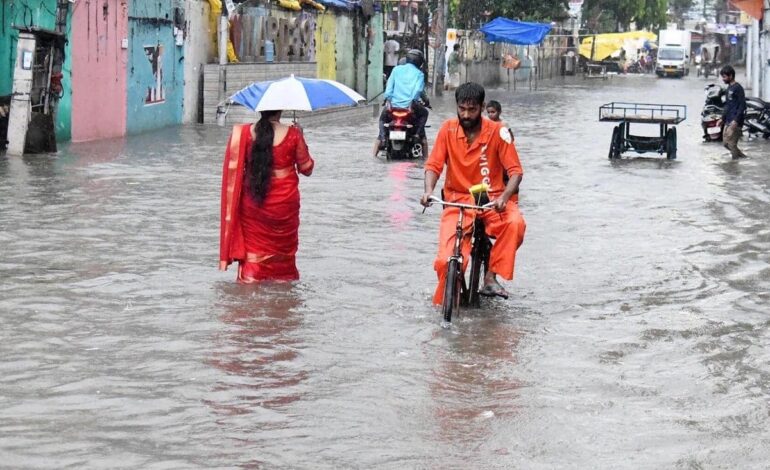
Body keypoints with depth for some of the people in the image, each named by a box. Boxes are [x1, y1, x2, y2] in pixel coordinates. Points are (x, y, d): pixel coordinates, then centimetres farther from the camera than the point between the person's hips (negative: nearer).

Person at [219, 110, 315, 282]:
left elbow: (234, 172, -2)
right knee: (284, 253, 13)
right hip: (284, 203, 0)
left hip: (252, 204, 0)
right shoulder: (293, 134, -8)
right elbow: (306, 168, 5)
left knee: (253, 252, 5)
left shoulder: (243, 133, -7)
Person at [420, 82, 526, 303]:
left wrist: (504, 197, -28)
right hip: (457, 199, 0)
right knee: (445, 261, -20)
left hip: (491, 199, 0)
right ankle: (446, 299, 9)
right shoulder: (448, 129, -2)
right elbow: (433, 165, -2)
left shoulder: (497, 132, -7)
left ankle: (491, 277, -19)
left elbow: (515, 170, -9)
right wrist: (428, 191, -23)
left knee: (515, 223, -35)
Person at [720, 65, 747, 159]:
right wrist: (722, 118, 22)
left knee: (731, 143, -11)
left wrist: (736, 120, -23)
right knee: (726, 143, 10)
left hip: (735, 123, -10)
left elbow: (742, 105, -17)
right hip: (728, 122, 10)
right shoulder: (729, 88, 16)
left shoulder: (738, 88, -12)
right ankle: (743, 157, 21)